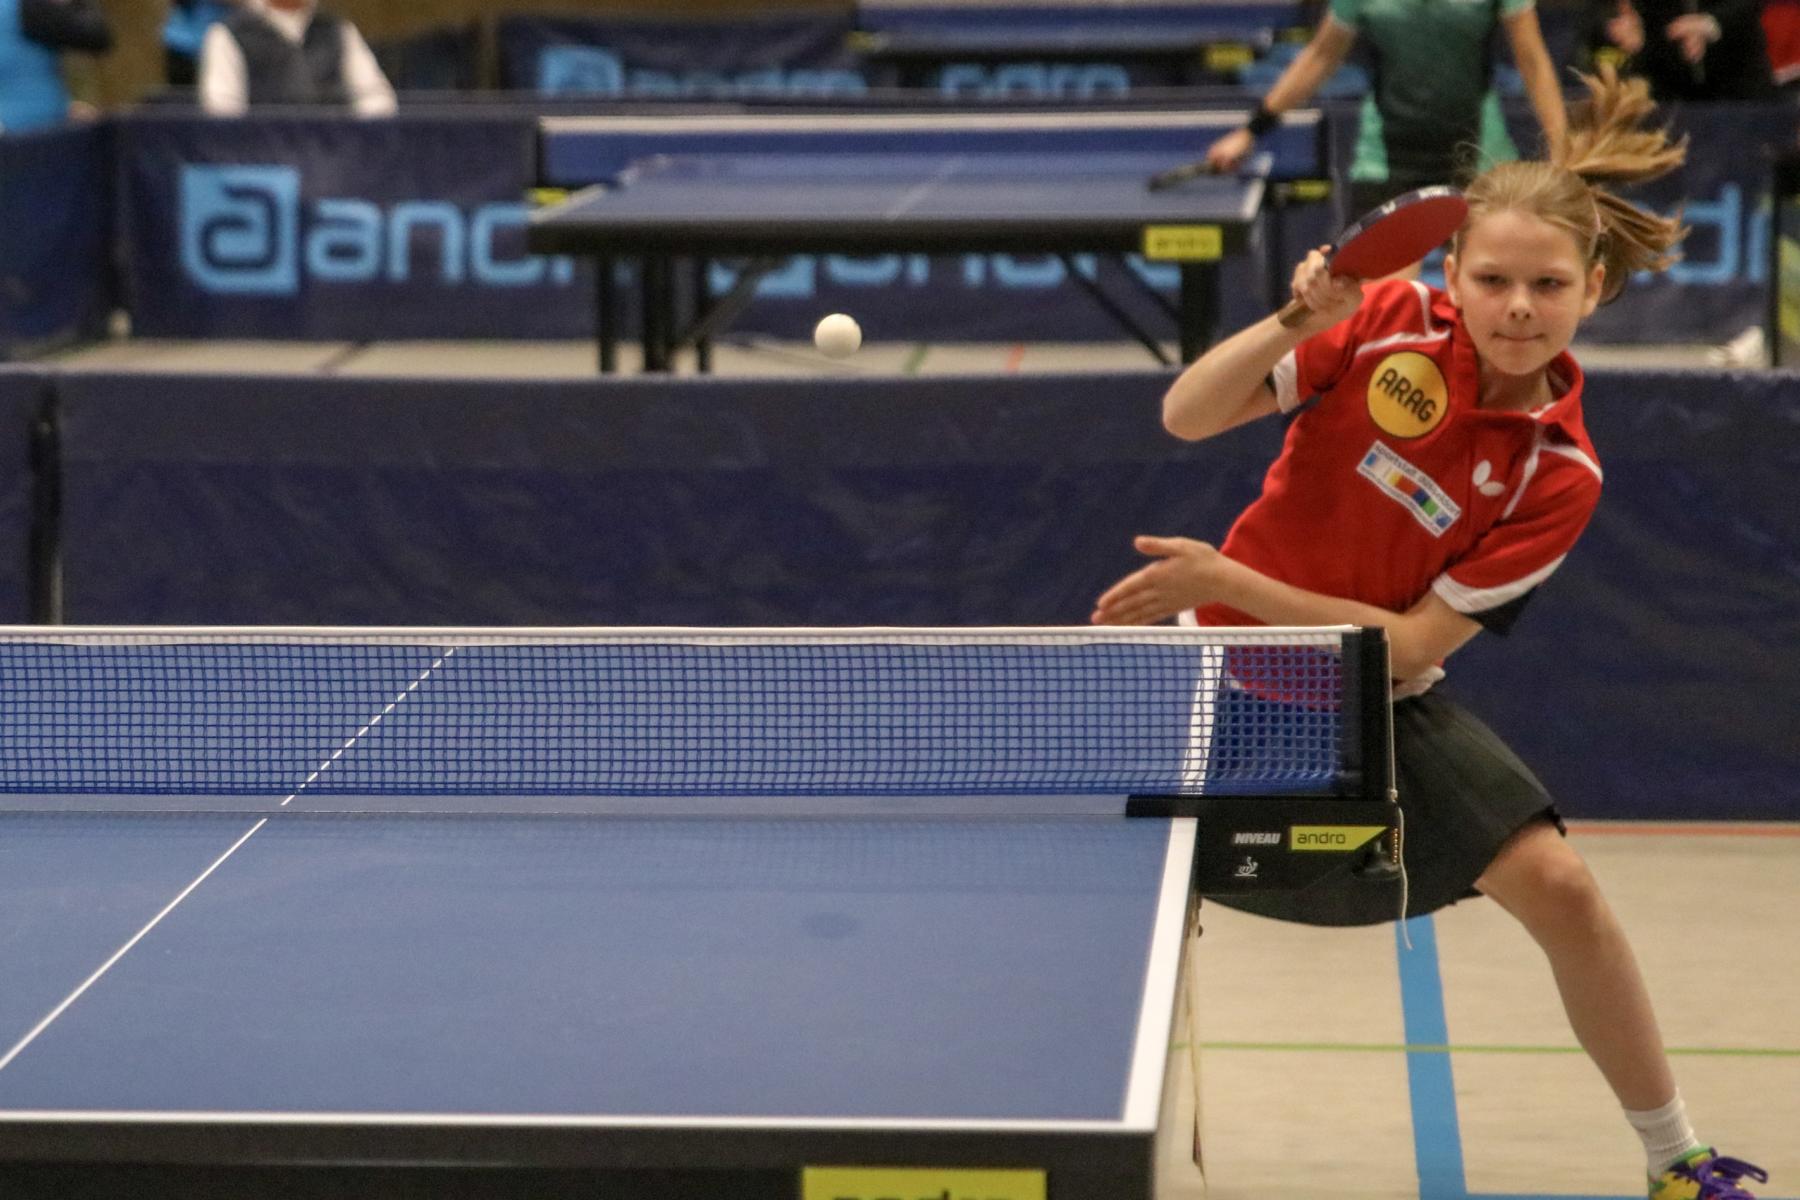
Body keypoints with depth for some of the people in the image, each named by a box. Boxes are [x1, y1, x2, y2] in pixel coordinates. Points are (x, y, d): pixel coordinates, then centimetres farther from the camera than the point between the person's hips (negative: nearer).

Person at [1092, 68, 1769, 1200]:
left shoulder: (1559, 473, -17)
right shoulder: (1392, 321, -16)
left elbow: (1410, 644, -19)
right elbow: (1188, 417, -15)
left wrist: (1230, 582, -25)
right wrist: (1297, 321, -32)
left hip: (1379, 703, -1)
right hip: (1230, 670, 1)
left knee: (1557, 884, -16)